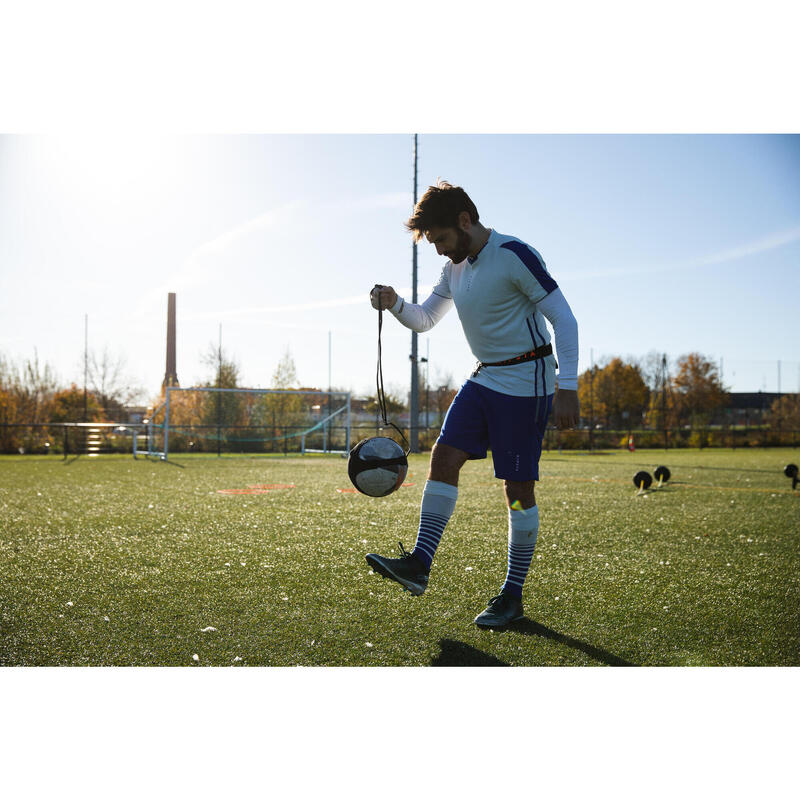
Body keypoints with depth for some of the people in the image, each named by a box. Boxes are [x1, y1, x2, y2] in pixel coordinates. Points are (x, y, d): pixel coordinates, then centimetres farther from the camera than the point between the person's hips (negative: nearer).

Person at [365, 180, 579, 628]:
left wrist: (568, 388, -21)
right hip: (484, 380, 8)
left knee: (518, 486, -4)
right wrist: (395, 304, -1)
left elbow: (564, 319, -16)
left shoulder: (514, 255, -15)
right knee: (444, 457, -4)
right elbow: (425, 320, 21)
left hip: (526, 383, -8)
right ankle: (420, 565, -2)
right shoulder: (456, 268, 11)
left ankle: (513, 596, 5)